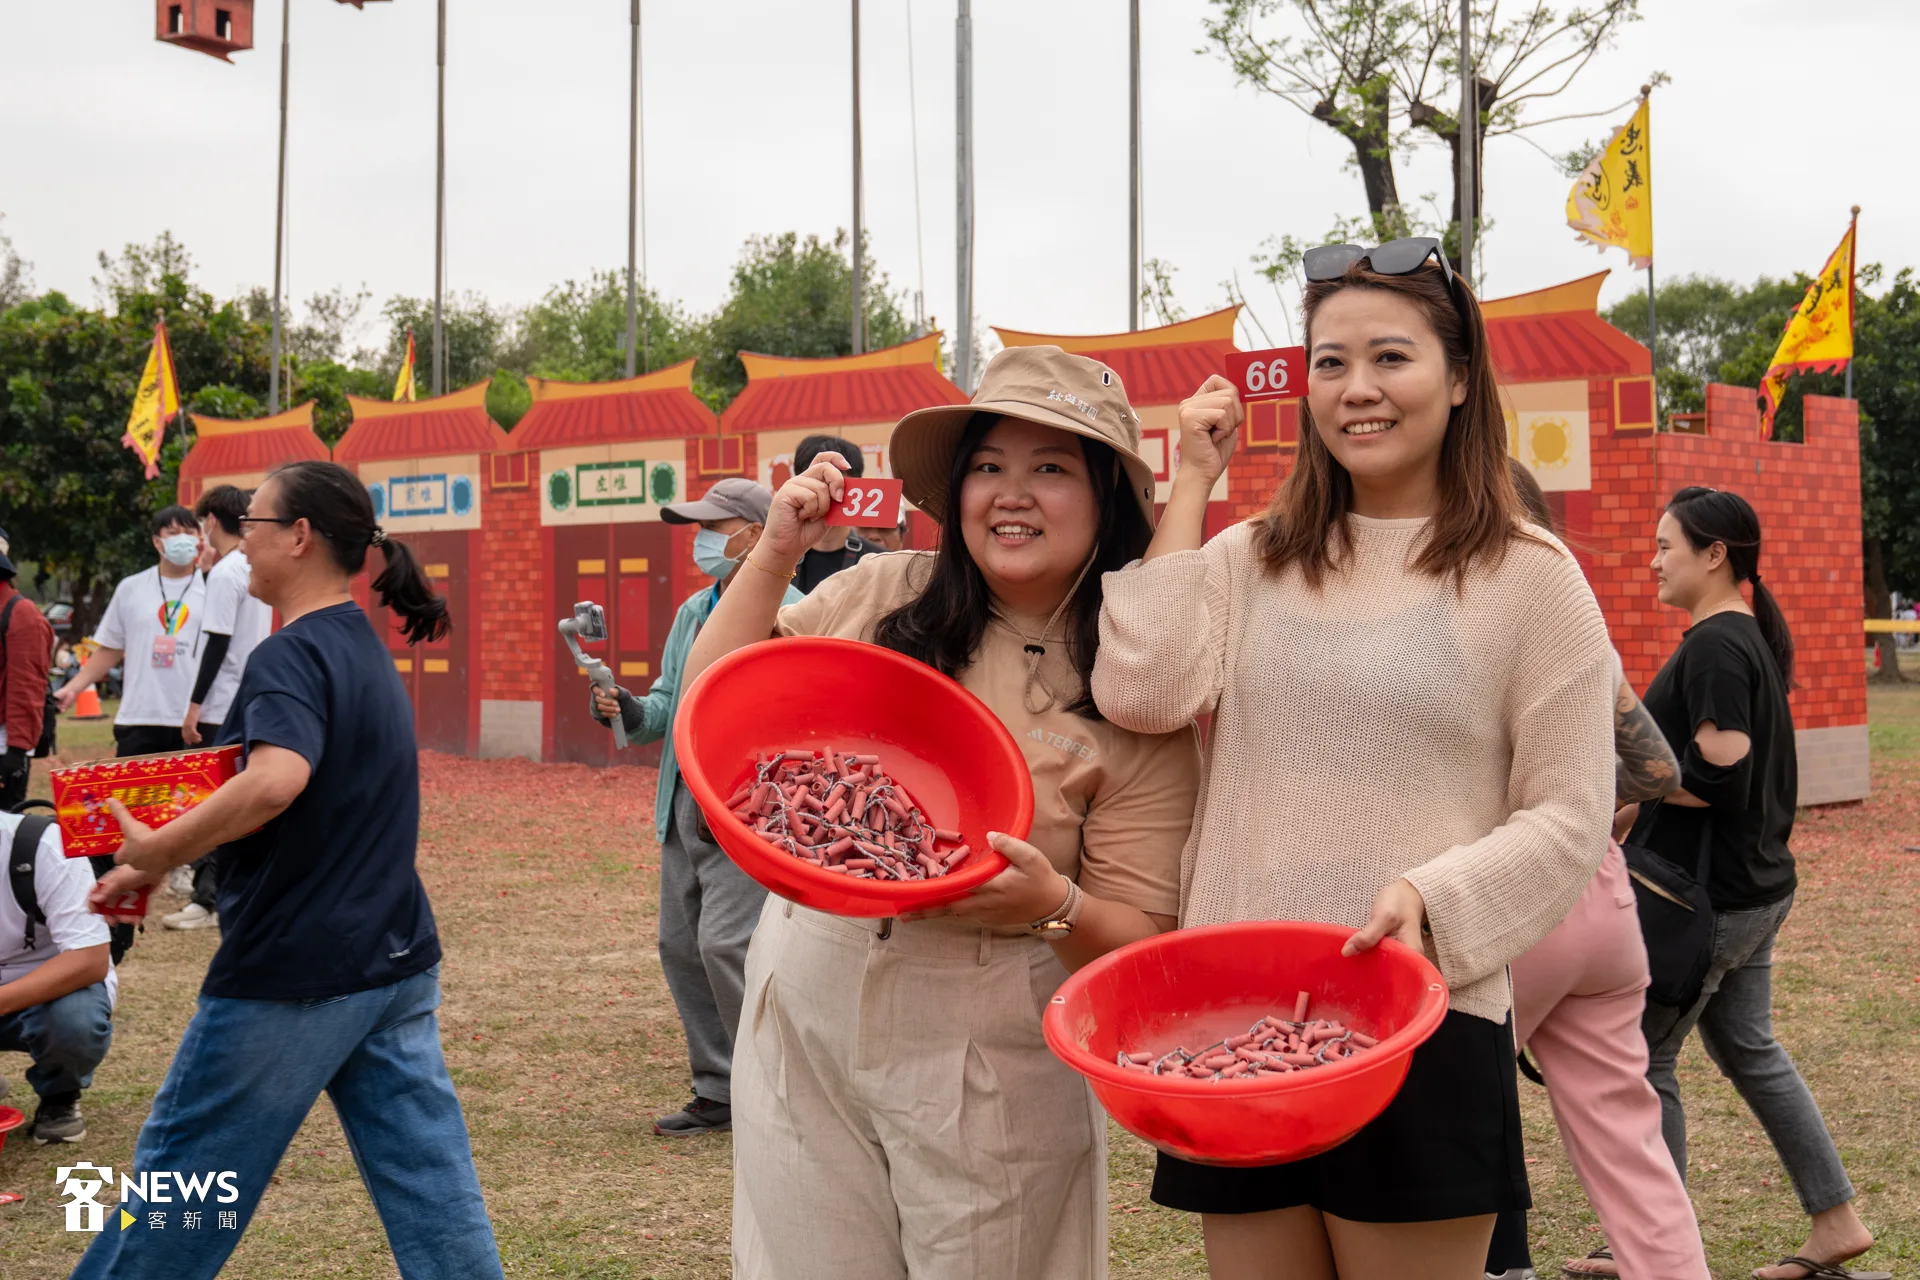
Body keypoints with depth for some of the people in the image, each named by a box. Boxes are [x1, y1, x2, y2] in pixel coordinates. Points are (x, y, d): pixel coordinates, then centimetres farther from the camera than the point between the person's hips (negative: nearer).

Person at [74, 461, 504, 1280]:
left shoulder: (292, 656, -15)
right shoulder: (366, 651, 14)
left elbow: (276, 781, -34)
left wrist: (156, 852, -22)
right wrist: (183, 849, 15)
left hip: (294, 973, -8)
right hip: (398, 964, 8)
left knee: (181, 1175, 10)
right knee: (431, 1184, 7)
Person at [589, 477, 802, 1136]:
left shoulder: (785, 611, -10)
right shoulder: (693, 611, 17)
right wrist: (632, 712, 2)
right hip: (686, 805, 9)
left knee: (723, 943, -14)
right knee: (681, 945, 9)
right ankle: (719, 1091, 20)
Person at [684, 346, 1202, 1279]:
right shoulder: (881, 594, 0)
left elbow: (1140, 940, -7)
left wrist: (1052, 905, -27)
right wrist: (775, 554, -4)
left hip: (992, 1059, -2)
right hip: (807, 1014, 3)